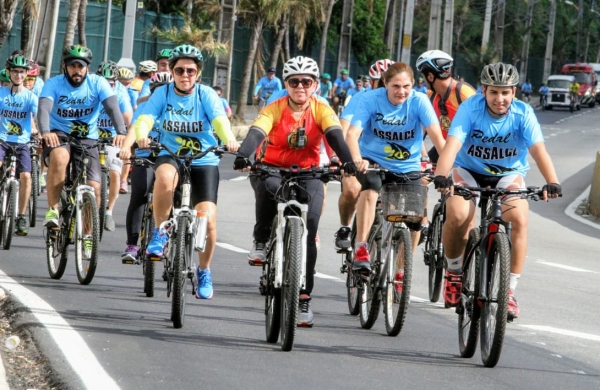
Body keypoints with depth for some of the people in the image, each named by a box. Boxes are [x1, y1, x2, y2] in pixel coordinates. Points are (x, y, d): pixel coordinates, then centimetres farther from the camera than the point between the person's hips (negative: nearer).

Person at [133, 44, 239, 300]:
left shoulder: (206, 95, -5)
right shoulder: (162, 94, -3)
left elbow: (219, 118, -23)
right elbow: (145, 117, -18)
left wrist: (229, 139, -44)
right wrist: (141, 135, -42)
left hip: (203, 161, 0)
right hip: (170, 156, 0)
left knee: (207, 217, -15)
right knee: (165, 177, -38)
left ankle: (204, 271, 9)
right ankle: (160, 233, -15)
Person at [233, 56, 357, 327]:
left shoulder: (321, 110, -9)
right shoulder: (274, 110, -12)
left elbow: (335, 136, -24)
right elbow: (256, 134, -28)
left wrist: (348, 161, -44)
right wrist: (243, 156, -49)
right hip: (271, 169, -1)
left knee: (308, 232, -12)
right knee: (268, 187, -39)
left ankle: (304, 298, -2)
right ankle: (261, 241, -15)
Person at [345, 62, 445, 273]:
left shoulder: (419, 101, -14)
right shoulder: (370, 99, -15)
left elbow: (436, 135, -22)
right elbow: (353, 133, -25)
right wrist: (357, 159, -44)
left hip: (407, 168, 2)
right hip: (373, 161, -2)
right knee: (370, 188, -34)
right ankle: (361, 250, -32)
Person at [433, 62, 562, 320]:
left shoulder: (523, 113, -17)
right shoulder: (470, 109, -20)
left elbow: (538, 149, -28)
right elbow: (452, 144, -31)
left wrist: (552, 182, -45)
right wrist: (441, 176, -49)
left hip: (508, 175, 1)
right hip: (469, 171, -1)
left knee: (518, 219, -25)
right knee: (457, 216, -28)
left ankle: (509, 289, -13)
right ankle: (454, 273, 0)